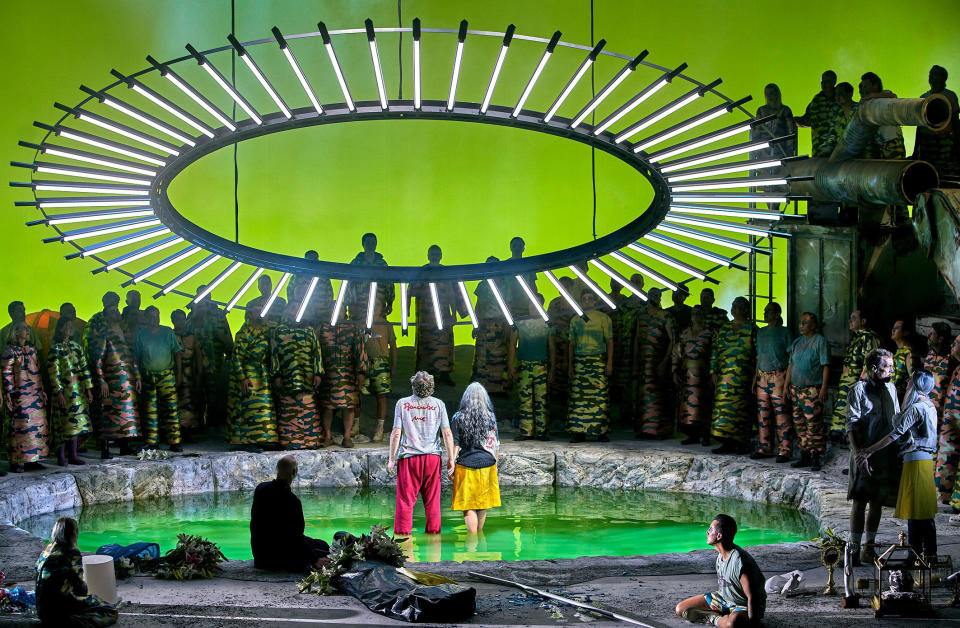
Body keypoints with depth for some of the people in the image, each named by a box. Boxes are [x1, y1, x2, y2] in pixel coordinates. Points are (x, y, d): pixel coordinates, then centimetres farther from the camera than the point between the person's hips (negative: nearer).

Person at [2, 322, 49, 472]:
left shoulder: (32, 349, 17)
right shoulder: (10, 351, -4)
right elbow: (6, 375, -9)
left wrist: (42, 392, 19)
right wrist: (9, 394, -15)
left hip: (36, 395, 7)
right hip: (20, 396, -7)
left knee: (37, 426, 5)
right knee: (20, 427, -8)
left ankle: (32, 460, 11)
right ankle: (16, 462, -6)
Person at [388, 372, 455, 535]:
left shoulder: (402, 403, -2)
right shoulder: (438, 404, 0)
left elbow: (396, 434, -4)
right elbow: (447, 434, -1)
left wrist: (391, 459, 4)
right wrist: (451, 458, 7)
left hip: (409, 457, -1)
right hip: (432, 456, 1)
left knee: (405, 499, 3)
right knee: (432, 500, 9)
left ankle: (403, 532, 2)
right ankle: (433, 530, 12)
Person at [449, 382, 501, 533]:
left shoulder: (458, 417, -5)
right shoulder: (491, 417, 2)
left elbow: (454, 444, -6)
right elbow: (495, 444, 7)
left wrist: (451, 466, -1)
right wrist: (495, 463, 18)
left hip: (466, 464, -3)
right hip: (487, 464, 3)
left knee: (468, 506, 0)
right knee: (483, 504, 15)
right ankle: (479, 533, 27)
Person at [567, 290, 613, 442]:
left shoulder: (603, 318, 6)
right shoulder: (575, 320, 15)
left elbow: (610, 341, 4)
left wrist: (609, 362, -5)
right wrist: (570, 365, 11)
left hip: (598, 360, -3)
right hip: (579, 360, 3)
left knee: (599, 395, -7)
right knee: (578, 396, -3)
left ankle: (602, 431, -5)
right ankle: (579, 431, -1)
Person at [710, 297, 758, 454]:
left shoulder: (751, 329, 2)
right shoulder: (724, 329, 16)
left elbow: (758, 352, -2)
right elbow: (715, 351, 15)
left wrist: (756, 374, -8)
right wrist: (714, 371, 7)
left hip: (743, 375, -5)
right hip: (724, 375, 5)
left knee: (740, 406, -5)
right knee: (723, 405, 0)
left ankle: (740, 443, -1)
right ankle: (727, 443, 3)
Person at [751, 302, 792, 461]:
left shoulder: (784, 332, -2)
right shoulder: (761, 332, 16)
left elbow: (791, 358, -5)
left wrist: (789, 381, -12)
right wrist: (755, 377, 15)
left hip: (778, 376, -6)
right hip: (762, 376, 6)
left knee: (781, 413, -8)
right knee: (763, 414, 6)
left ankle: (785, 450, -5)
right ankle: (765, 448, 13)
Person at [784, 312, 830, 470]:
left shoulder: (820, 342, -4)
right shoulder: (797, 342, 15)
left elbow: (826, 366, -8)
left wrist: (824, 388, -15)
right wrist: (786, 386, 14)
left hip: (812, 390, -7)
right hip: (795, 389, 7)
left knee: (814, 424, -8)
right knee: (799, 425, 7)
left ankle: (816, 458, -4)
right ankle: (805, 456, 14)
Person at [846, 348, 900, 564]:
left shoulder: (890, 389, 12)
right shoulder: (858, 390, -6)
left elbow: (897, 422, 19)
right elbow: (852, 425, -11)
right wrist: (858, 453, -20)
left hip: (886, 455, 6)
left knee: (877, 504, 9)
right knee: (859, 502, -6)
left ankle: (869, 549, 15)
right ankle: (854, 549, -3)